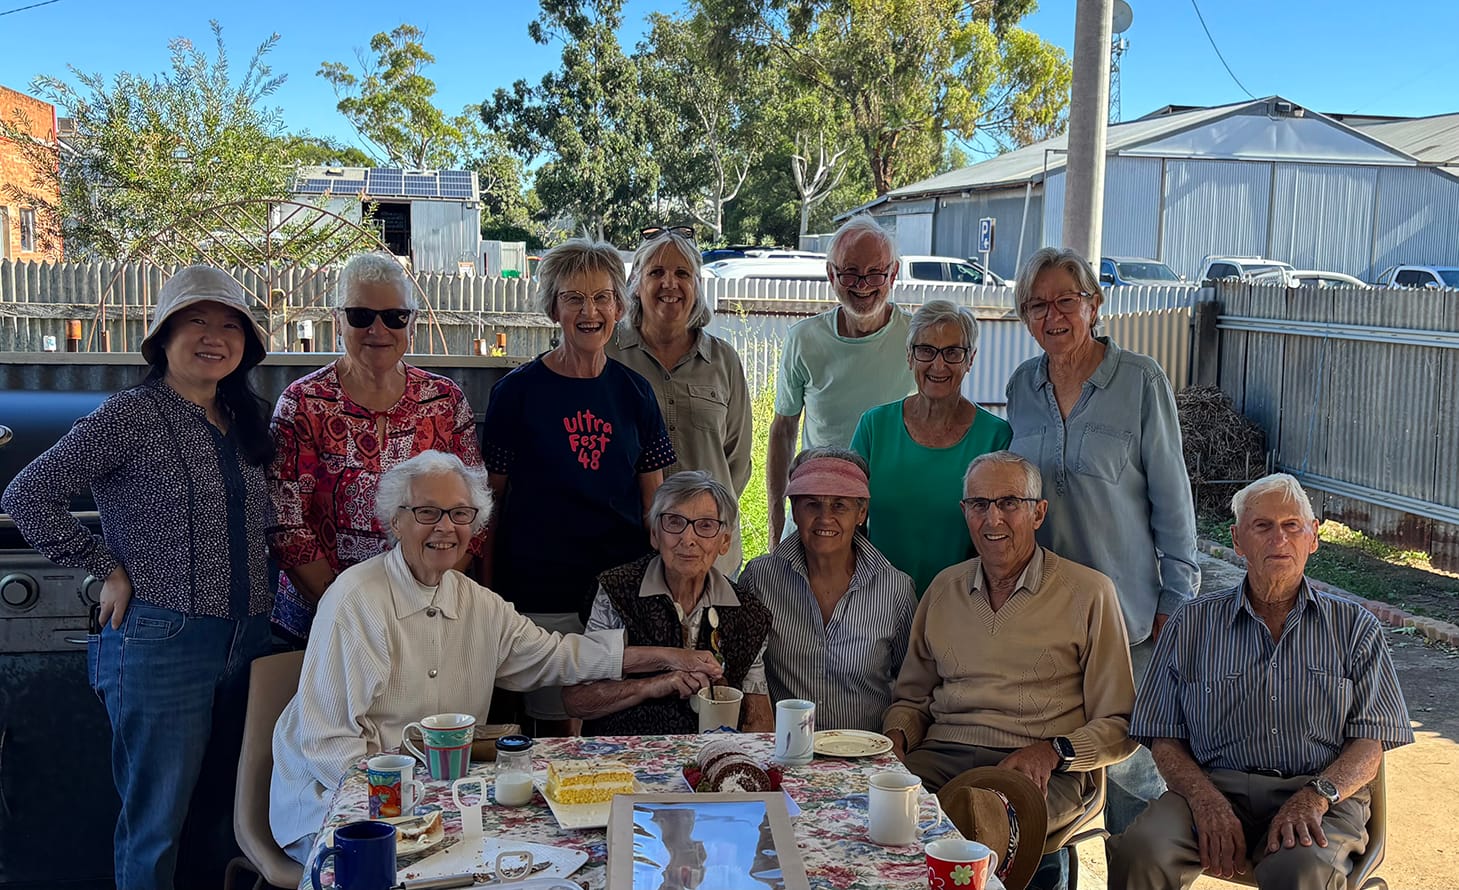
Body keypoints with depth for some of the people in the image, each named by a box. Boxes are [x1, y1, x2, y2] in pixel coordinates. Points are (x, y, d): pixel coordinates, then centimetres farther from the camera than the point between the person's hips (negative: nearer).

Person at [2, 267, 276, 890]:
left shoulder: (246, 421, 12)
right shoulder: (132, 415, -8)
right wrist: (108, 570, -10)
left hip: (246, 642, 6)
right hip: (161, 643, -6)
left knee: (218, 815, 15)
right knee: (157, 823, 3)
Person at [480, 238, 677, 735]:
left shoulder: (634, 392, 7)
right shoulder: (518, 391, -3)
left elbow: (653, 500, 12)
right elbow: (490, 501, 0)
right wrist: (488, 594, -3)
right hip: (542, 590, -3)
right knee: (557, 731, 3)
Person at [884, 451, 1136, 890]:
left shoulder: (1088, 593, 5)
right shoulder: (943, 589, 17)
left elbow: (1120, 726, 4)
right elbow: (913, 697, 24)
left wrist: (1053, 751, -13)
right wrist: (896, 735, 1)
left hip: (1046, 771, -4)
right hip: (943, 756, 4)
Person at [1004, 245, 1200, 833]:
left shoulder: (1141, 382, -7)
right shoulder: (1022, 386, 6)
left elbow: (1171, 496, -5)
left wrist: (1175, 598, -7)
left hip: (1123, 604, -4)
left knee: (1128, 759, 2)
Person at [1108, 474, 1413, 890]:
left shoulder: (1355, 627, 13)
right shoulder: (1190, 626, 12)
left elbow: (1371, 741, 6)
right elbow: (1164, 737, 8)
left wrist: (1315, 797, -13)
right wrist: (1205, 799, -13)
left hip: (1323, 796, 0)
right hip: (1215, 787, 1)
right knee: (1139, 853, -29)